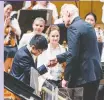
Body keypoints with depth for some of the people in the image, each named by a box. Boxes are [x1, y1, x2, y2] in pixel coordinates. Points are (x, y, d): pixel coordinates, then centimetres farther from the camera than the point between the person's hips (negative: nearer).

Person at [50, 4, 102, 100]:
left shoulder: (73, 27, -13)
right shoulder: (87, 26, 16)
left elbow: (73, 55, -21)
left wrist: (66, 78, -14)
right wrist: (58, 58, 26)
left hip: (83, 75, -9)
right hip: (94, 73, 9)